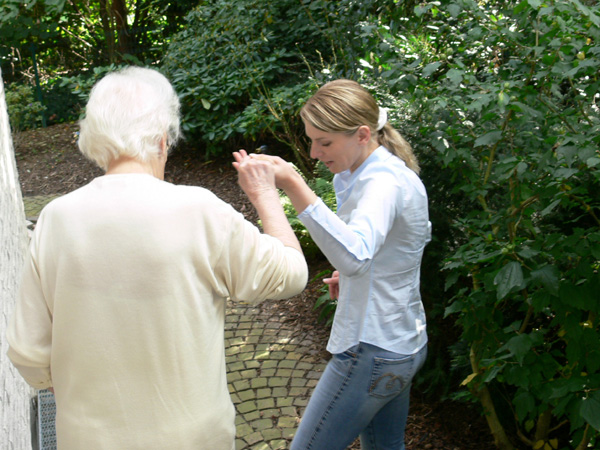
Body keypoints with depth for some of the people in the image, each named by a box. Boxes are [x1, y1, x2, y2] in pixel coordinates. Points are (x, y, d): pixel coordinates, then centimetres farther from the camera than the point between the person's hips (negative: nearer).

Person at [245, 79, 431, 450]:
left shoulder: (385, 182, -23)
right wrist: (353, 276, 10)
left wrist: (294, 186, -49)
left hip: (373, 353, -10)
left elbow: (354, 255, -43)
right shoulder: (393, 171, 8)